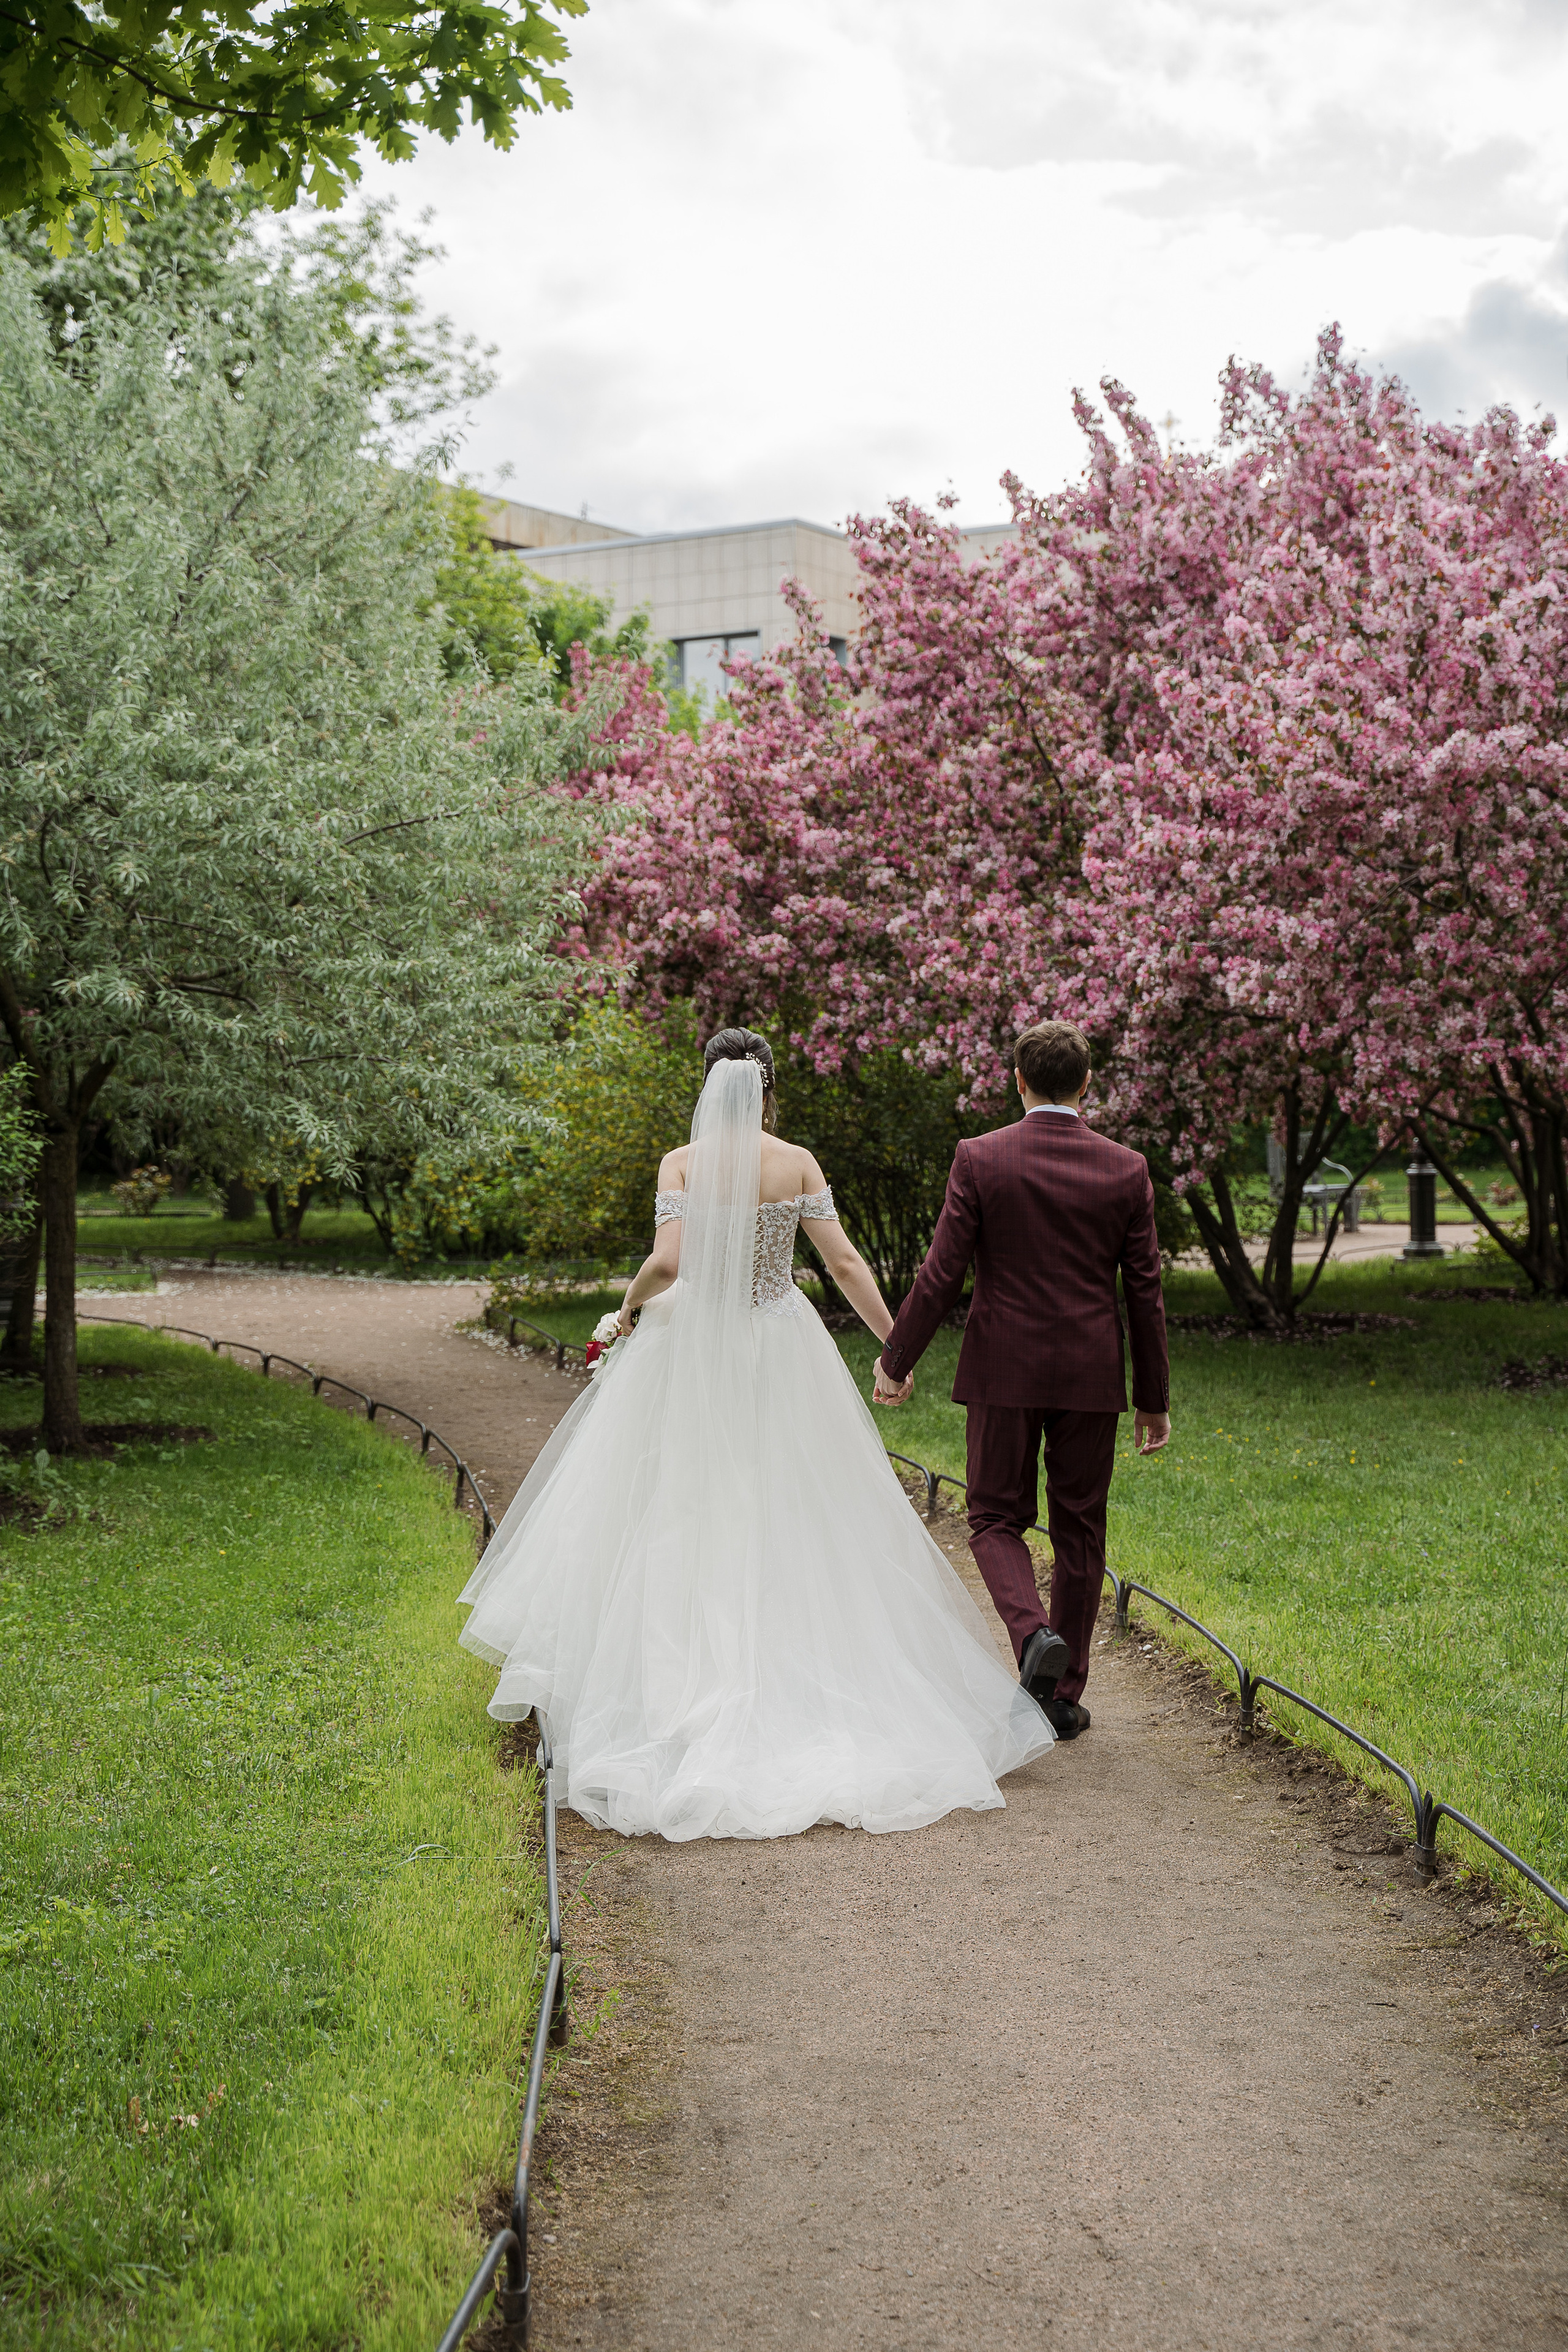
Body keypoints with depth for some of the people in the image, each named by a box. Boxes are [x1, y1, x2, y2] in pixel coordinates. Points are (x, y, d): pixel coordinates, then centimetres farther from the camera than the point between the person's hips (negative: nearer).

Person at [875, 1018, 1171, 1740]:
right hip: (1090, 1378, 2)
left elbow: (942, 1274, -7)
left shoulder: (980, 1160, -7)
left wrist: (896, 1359, 4)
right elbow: (1145, 1293, 1)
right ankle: (1064, 1695, 16)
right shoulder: (1126, 1169, -2)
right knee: (1078, 1532, 12)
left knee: (996, 1519, 11)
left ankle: (1034, 1633, -16)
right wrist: (1153, 1399, 9)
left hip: (1003, 1373, -2)